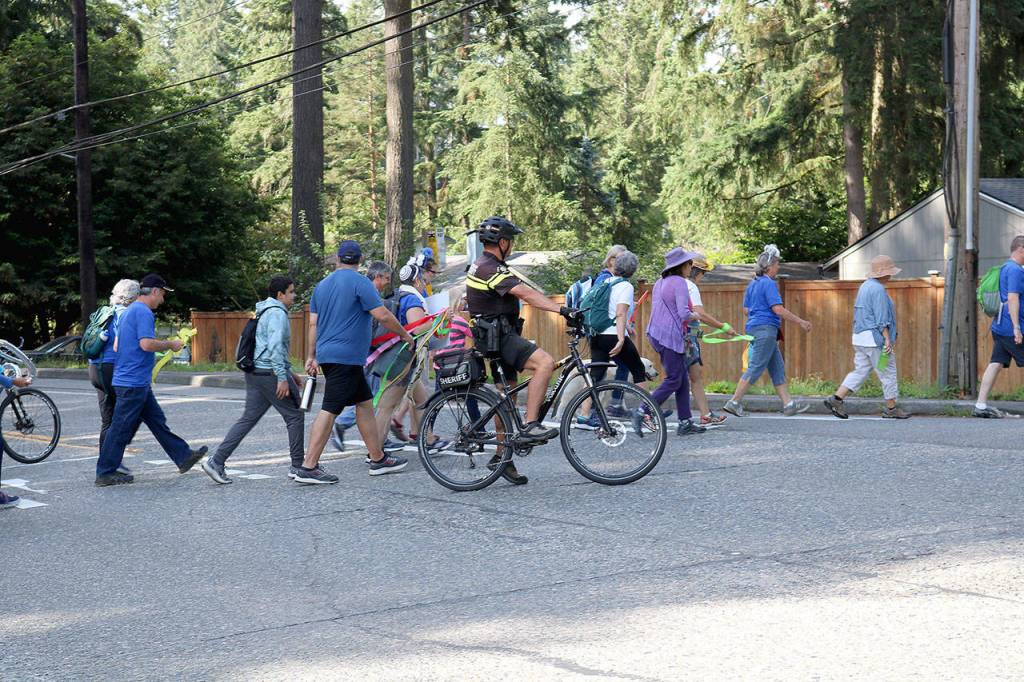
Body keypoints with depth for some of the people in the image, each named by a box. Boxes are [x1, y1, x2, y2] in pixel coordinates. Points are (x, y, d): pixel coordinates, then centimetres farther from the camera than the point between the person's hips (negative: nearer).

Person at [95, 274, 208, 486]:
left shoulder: (129, 311, 18)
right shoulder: (143, 312, -14)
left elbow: (116, 346, 22)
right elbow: (147, 343, -25)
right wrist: (170, 345, -11)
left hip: (138, 382, 11)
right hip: (133, 382, -11)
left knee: (157, 421, 12)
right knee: (121, 427, -4)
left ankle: (183, 457, 17)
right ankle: (105, 473, 1)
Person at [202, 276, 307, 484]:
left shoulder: (265, 312, 21)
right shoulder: (277, 313, -12)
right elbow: (275, 346, -23)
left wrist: (290, 373, 28)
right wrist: (283, 377, -25)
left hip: (255, 373, 10)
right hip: (270, 373, -10)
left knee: (248, 418, 7)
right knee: (294, 415, 2)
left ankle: (216, 461, 0)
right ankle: (298, 466, 8)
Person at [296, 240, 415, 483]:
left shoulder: (322, 285, 14)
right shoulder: (359, 282, -9)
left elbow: (313, 324, 15)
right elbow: (382, 315, -13)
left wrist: (311, 357, 18)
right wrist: (404, 334, 1)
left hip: (327, 354, 9)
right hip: (346, 356, -9)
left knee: (365, 403, 15)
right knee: (329, 410, -9)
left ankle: (378, 459, 19)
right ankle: (308, 468, -11)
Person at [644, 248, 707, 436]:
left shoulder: (660, 283, 17)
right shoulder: (679, 282, -11)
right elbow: (683, 313, -19)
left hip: (657, 334, 9)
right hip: (671, 336, -9)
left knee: (683, 380, 10)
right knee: (674, 380, -5)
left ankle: (685, 423, 9)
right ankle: (642, 412, -9)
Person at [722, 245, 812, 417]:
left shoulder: (752, 284, 15)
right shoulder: (768, 283, -13)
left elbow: (746, 309, 20)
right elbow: (778, 309, -19)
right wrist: (800, 322, -14)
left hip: (754, 328, 10)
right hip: (766, 329, -10)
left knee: (778, 368, 11)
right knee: (755, 368, -7)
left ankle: (788, 404, 12)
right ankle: (734, 402, -5)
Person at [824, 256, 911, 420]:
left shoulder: (865, 286, 16)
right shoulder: (878, 289, -15)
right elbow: (881, 318, -20)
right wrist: (887, 339, -19)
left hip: (860, 337, 10)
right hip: (875, 338, -10)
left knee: (860, 371, 8)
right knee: (888, 372, 1)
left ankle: (836, 399, -3)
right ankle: (891, 409, 8)